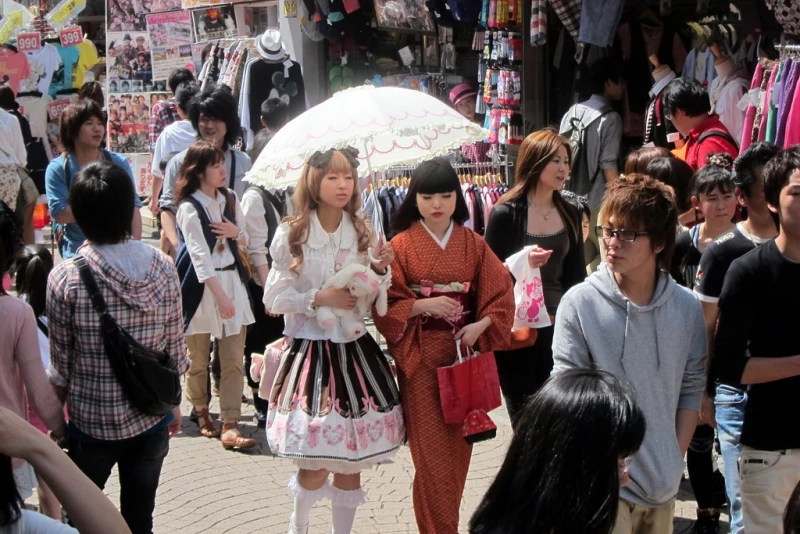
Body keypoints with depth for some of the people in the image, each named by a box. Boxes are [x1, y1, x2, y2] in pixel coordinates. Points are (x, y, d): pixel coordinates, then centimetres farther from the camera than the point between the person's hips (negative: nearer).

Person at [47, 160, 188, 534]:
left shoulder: (65, 279, -17)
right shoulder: (163, 269, -10)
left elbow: (61, 365, -8)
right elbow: (175, 349, -1)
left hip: (91, 424, -2)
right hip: (151, 422, 2)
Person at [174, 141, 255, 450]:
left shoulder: (229, 199, 8)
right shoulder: (190, 207, -11)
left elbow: (247, 238, 18)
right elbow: (199, 255, -18)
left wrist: (236, 233, -6)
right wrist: (220, 295, -25)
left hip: (232, 280, 5)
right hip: (201, 286, -5)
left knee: (234, 359, -2)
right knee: (199, 358, 8)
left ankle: (230, 425, -2)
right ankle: (201, 411, 30)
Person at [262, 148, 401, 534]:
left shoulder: (361, 233, 6)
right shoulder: (291, 234, -5)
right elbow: (274, 299, -4)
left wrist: (380, 269, -7)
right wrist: (320, 298, -15)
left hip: (356, 352, 4)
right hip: (310, 352, -3)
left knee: (352, 459, 5)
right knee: (316, 466, -2)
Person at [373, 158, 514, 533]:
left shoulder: (473, 244, 5)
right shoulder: (401, 246, -2)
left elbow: (500, 297, 3)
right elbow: (386, 305, -4)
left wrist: (479, 326, -14)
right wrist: (423, 306, -19)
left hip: (464, 354, 3)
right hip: (420, 360, -2)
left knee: (459, 445, 8)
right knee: (431, 449, -2)